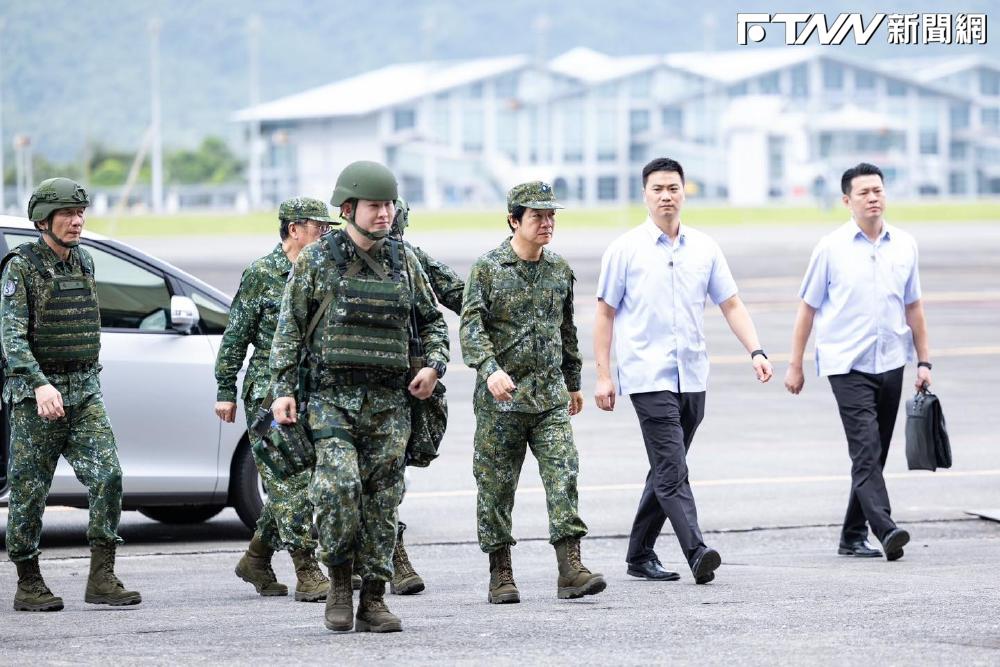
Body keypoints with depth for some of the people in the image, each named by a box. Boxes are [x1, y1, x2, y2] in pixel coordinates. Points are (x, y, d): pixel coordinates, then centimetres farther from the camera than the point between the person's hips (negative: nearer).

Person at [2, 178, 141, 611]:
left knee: (107, 475, -9)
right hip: (35, 394, -5)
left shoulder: (85, 263, 12)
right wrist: (40, 385, -30)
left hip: (85, 393, 5)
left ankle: (102, 580, -7)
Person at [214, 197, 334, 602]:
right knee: (290, 484, -9)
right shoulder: (261, 275, -4)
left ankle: (256, 560, 25)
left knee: (289, 487, 8)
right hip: (269, 391, -6)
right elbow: (236, 336, -2)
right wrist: (225, 390, -5)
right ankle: (308, 575, -11)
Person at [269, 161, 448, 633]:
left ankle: (373, 601, 8)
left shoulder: (404, 262, 10)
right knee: (339, 485, -21)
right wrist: (283, 390, -5)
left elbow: (432, 320, 19)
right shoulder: (317, 260, 1)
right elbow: (289, 328, 2)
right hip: (333, 396, -3)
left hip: (390, 401, 3)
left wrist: (434, 364, 1)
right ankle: (339, 581, -3)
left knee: (382, 500, 1)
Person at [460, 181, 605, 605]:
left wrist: (574, 382, 26)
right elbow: (471, 326, -14)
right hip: (501, 397, -4)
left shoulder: (560, 269, 11)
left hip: (550, 396, 4)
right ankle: (500, 575, 11)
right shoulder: (488, 268, -5)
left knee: (563, 475, -9)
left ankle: (570, 569, -11)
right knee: (496, 486, 2)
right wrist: (490, 369, -30)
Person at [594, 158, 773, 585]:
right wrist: (603, 375, -3)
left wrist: (756, 351, -3)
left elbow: (731, 305, 11)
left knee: (666, 471, 11)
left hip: (692, 377, 5)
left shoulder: (704, 248, 10)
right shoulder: (625, 250, 0)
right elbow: (605, 313, 2)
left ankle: (640, 556, 21)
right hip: (648, 377, -5)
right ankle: (697, 552, -25)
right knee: (672, 471, -14)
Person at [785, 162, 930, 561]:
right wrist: (795, 366, 2)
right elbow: (807, 307, 3)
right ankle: (886, 530, -25)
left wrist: (924, 362, 12)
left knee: (874, 454, 8)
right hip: (847, 364, -4)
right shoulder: (832, 248, -3)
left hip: (890, 363, 4)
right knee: (866, 450, -16)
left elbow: (913, 307, 15)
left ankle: (854, 536, 16)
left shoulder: (904, 245, 7)